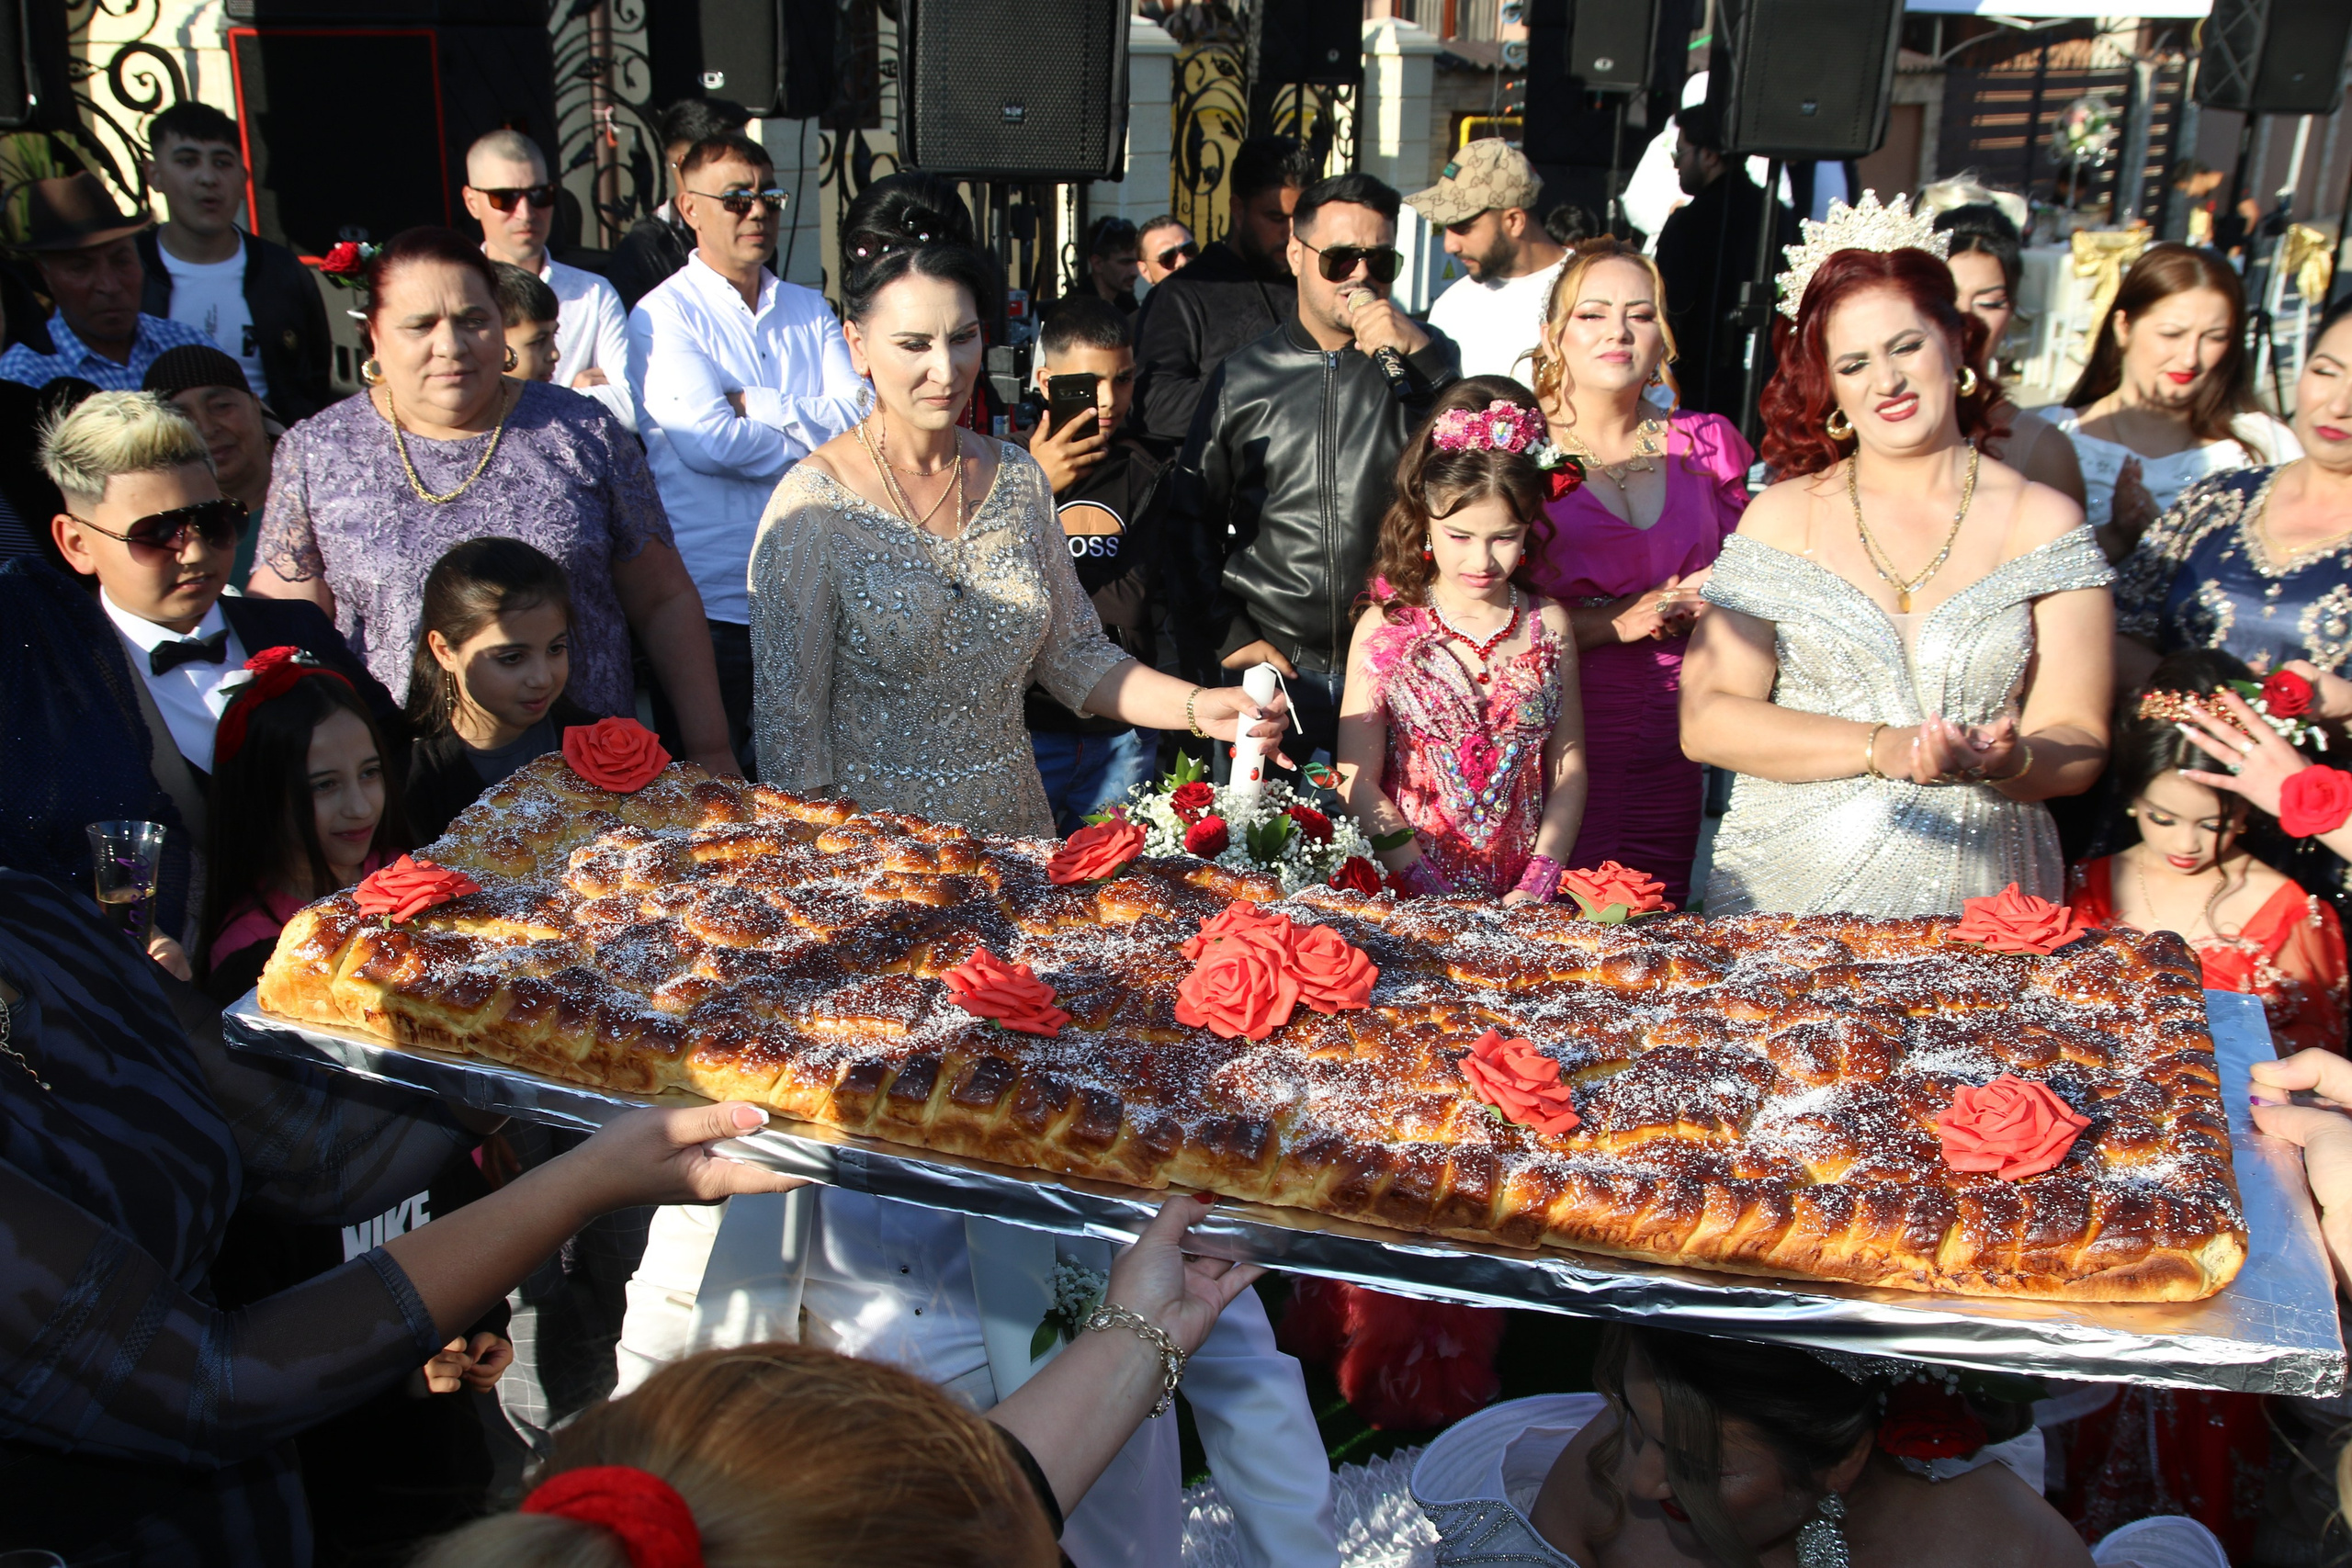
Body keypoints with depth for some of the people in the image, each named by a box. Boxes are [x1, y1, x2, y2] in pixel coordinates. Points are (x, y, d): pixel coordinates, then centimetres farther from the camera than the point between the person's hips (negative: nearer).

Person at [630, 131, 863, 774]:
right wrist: (817, 442, -5)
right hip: (709, 601, -4)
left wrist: (751, 403, -11)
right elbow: (707, 441, -18)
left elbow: (864, 414, -2)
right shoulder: (664, 315, -2)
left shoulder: (809, 310, 14)